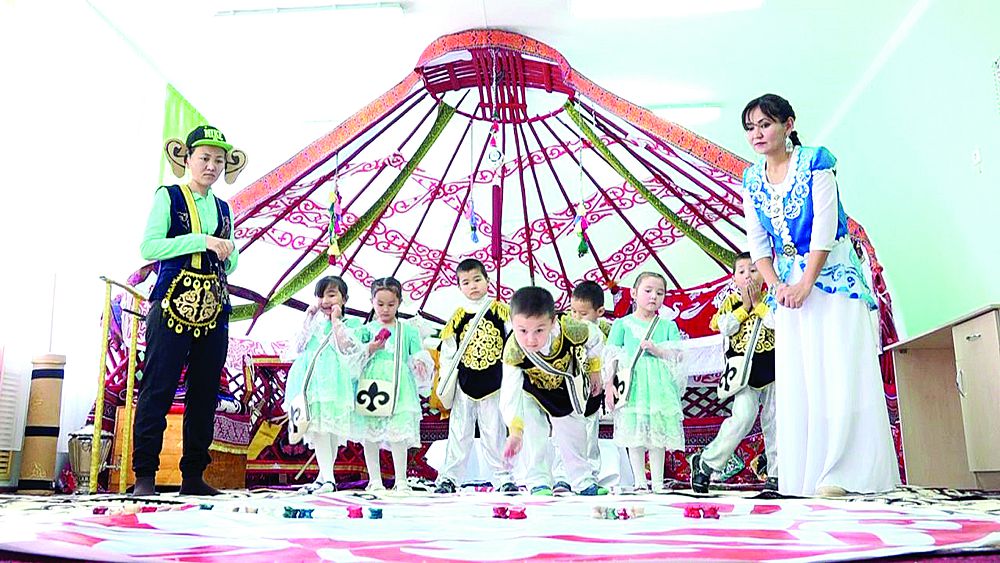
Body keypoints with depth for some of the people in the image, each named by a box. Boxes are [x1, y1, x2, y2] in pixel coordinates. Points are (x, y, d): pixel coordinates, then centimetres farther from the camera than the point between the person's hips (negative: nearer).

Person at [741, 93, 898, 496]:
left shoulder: (814, 162, -5)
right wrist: (777, 286, -8)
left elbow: (825, 226, -12)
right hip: (788, 283, 5)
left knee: (838, 369, -10)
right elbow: (757, 241, 6)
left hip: (830, 274, -5)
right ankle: (805, 476, 6)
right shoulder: (752, 180, 9)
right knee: (795, 376, 1)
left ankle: (844, 473, -6)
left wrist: (806, 282, -17)